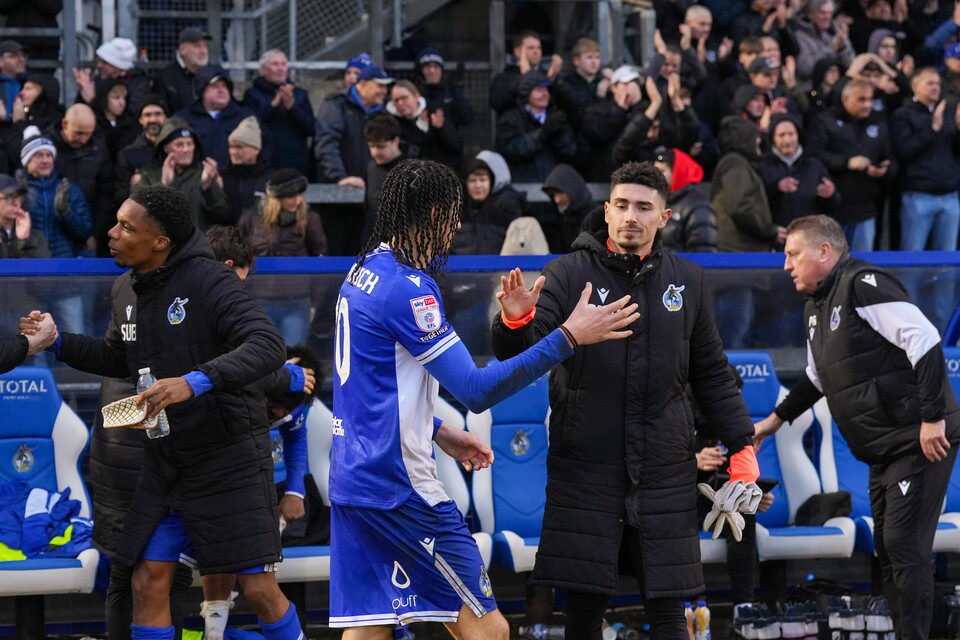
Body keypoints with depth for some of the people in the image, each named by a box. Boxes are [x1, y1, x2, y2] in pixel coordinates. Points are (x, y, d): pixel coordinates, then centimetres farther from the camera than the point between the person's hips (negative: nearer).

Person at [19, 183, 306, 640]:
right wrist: (59, 342, 12)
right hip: (165, 460, 7)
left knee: (260, 590, -5)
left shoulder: (208, 280, -17)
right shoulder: (127, 292, 6)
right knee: (148, 584, 2)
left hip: (230, 459, -7)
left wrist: (197, 381, -41)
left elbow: (268, 346, -29)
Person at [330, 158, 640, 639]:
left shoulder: (361, 274, 13)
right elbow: (476, 391, -20)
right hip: (400, 486, -10)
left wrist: (436, 432, 18)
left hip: (351, 479, 10)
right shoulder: (406, 288, -17)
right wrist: (568, 337, -20)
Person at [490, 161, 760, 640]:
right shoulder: (570, 273, 0)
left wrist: (741, 446, 11)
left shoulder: (687, 282, 9)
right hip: (585, 471, -2)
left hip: (665, 474, 2)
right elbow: (521, 358, -8)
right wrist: (516, 322, -30)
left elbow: (711, 374, 16)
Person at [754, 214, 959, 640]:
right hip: (884, 449, 10)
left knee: (904, 545, -13)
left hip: (921, 441, -10)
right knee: (886, 548, 10)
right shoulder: (816, 308, 15)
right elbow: (818, 377, 31)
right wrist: (777, 418, 30)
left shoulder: (863, 285, -15)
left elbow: (925, 341, -22)